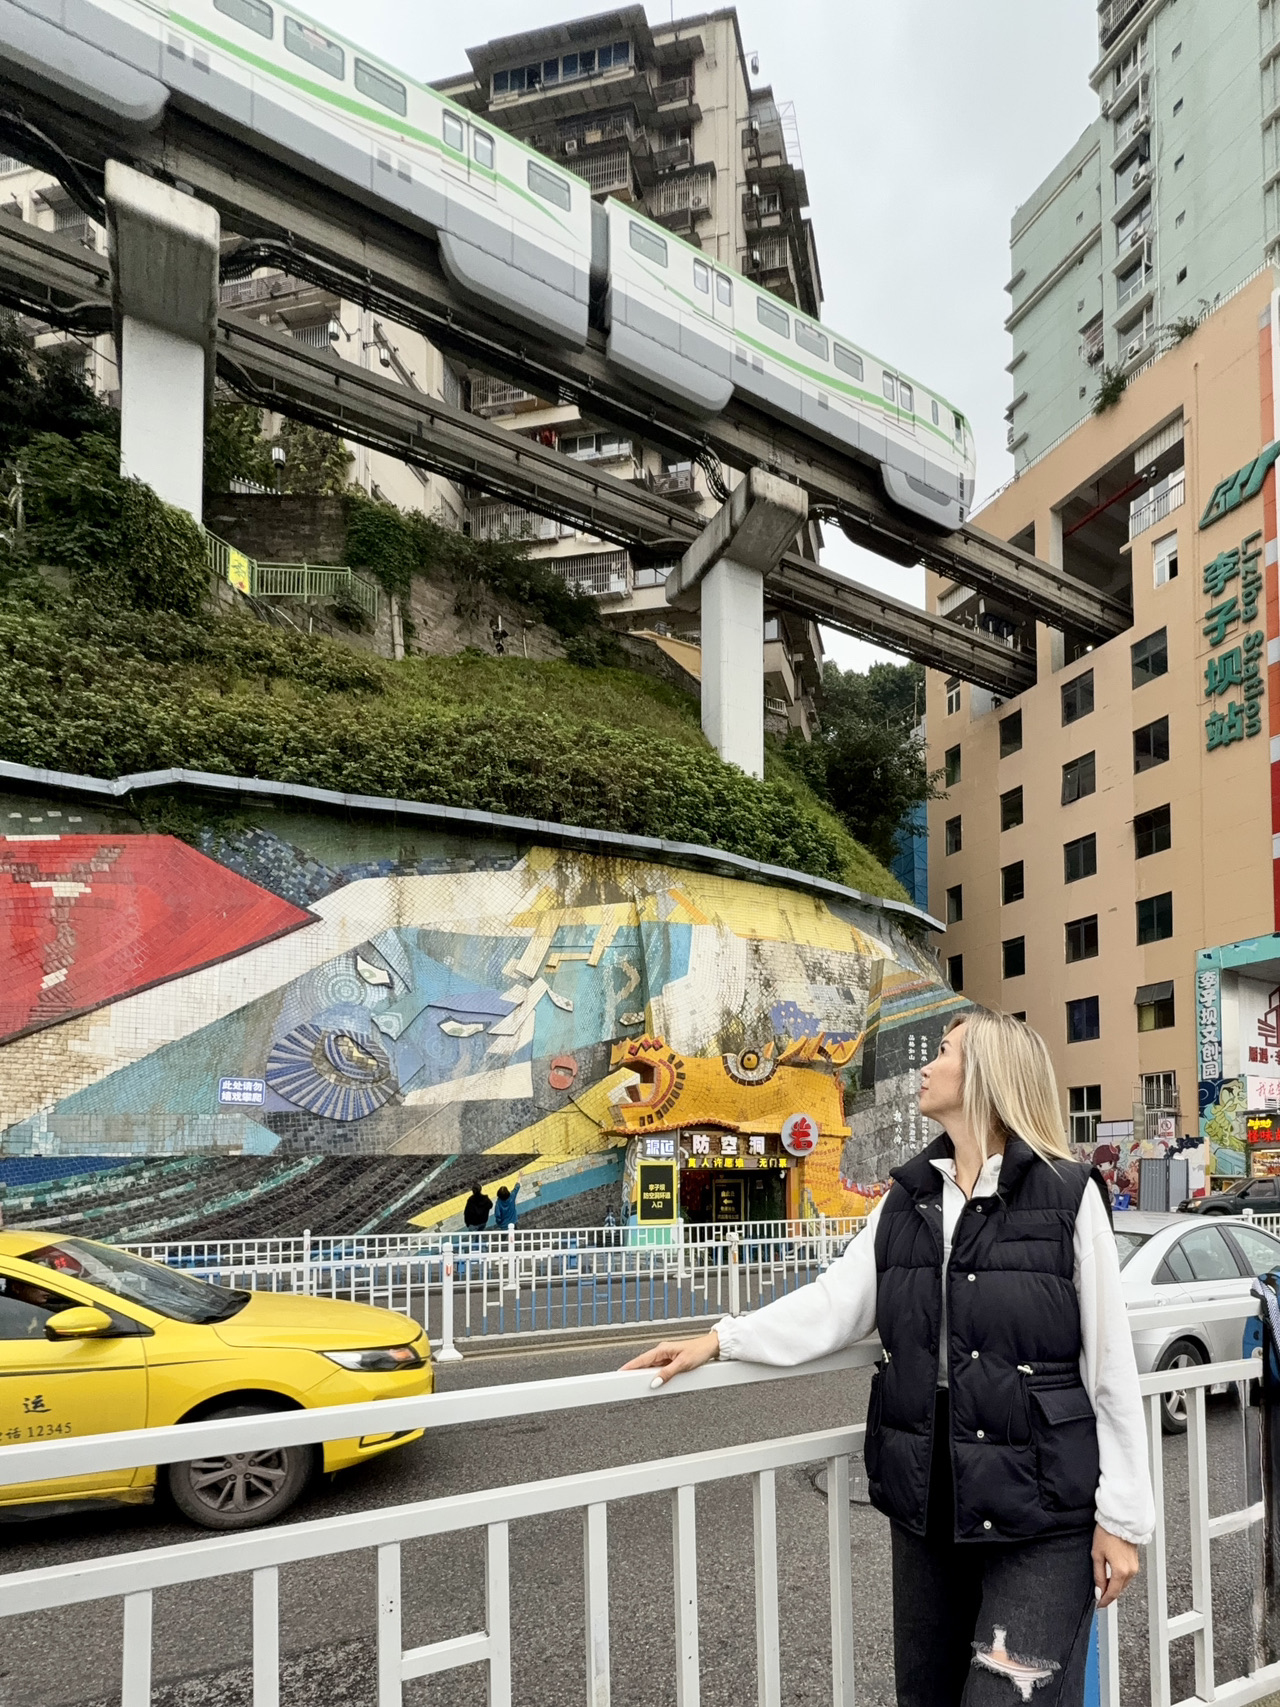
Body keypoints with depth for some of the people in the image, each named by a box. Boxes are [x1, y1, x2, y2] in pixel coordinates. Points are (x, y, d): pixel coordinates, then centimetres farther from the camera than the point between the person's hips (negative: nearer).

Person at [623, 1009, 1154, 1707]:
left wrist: (1121, 1515, -6)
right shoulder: (908, 1198, 7)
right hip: (926, 1500, 5)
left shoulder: (1068, 1195, -8)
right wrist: (719, 1341, -7)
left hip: (1042, 1510, -5)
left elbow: (1110, 1364, -7)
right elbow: (835, 1302, 2)